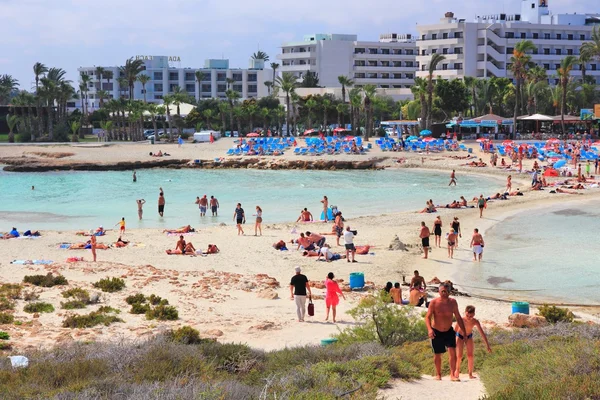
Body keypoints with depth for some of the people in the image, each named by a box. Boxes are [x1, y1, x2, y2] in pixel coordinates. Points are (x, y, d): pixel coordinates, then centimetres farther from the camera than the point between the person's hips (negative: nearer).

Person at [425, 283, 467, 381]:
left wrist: (464, 332, 5)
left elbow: (458, 317, 5)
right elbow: (428, 317, -17)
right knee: (437, 354, 8)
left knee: (452, 351, -15)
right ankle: (438, 374, 28)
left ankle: (453, 375, -13)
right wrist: (429, 329, -34)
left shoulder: (453, 302, -5)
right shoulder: (434, 302, -14)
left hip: (449, 331, 2)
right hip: (436, 332, -2)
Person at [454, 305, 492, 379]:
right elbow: (455, 330, -20)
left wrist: (487, 345, -24)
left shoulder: (475, 321, -28)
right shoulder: (461, 320, -33)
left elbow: (482, 333, -24)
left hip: (469, 337, 2)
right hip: (460, 336, -2)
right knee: (459, 356, -7)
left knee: (470, 356, -3)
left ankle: (470, 374, 9)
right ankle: (457, 369, 20)